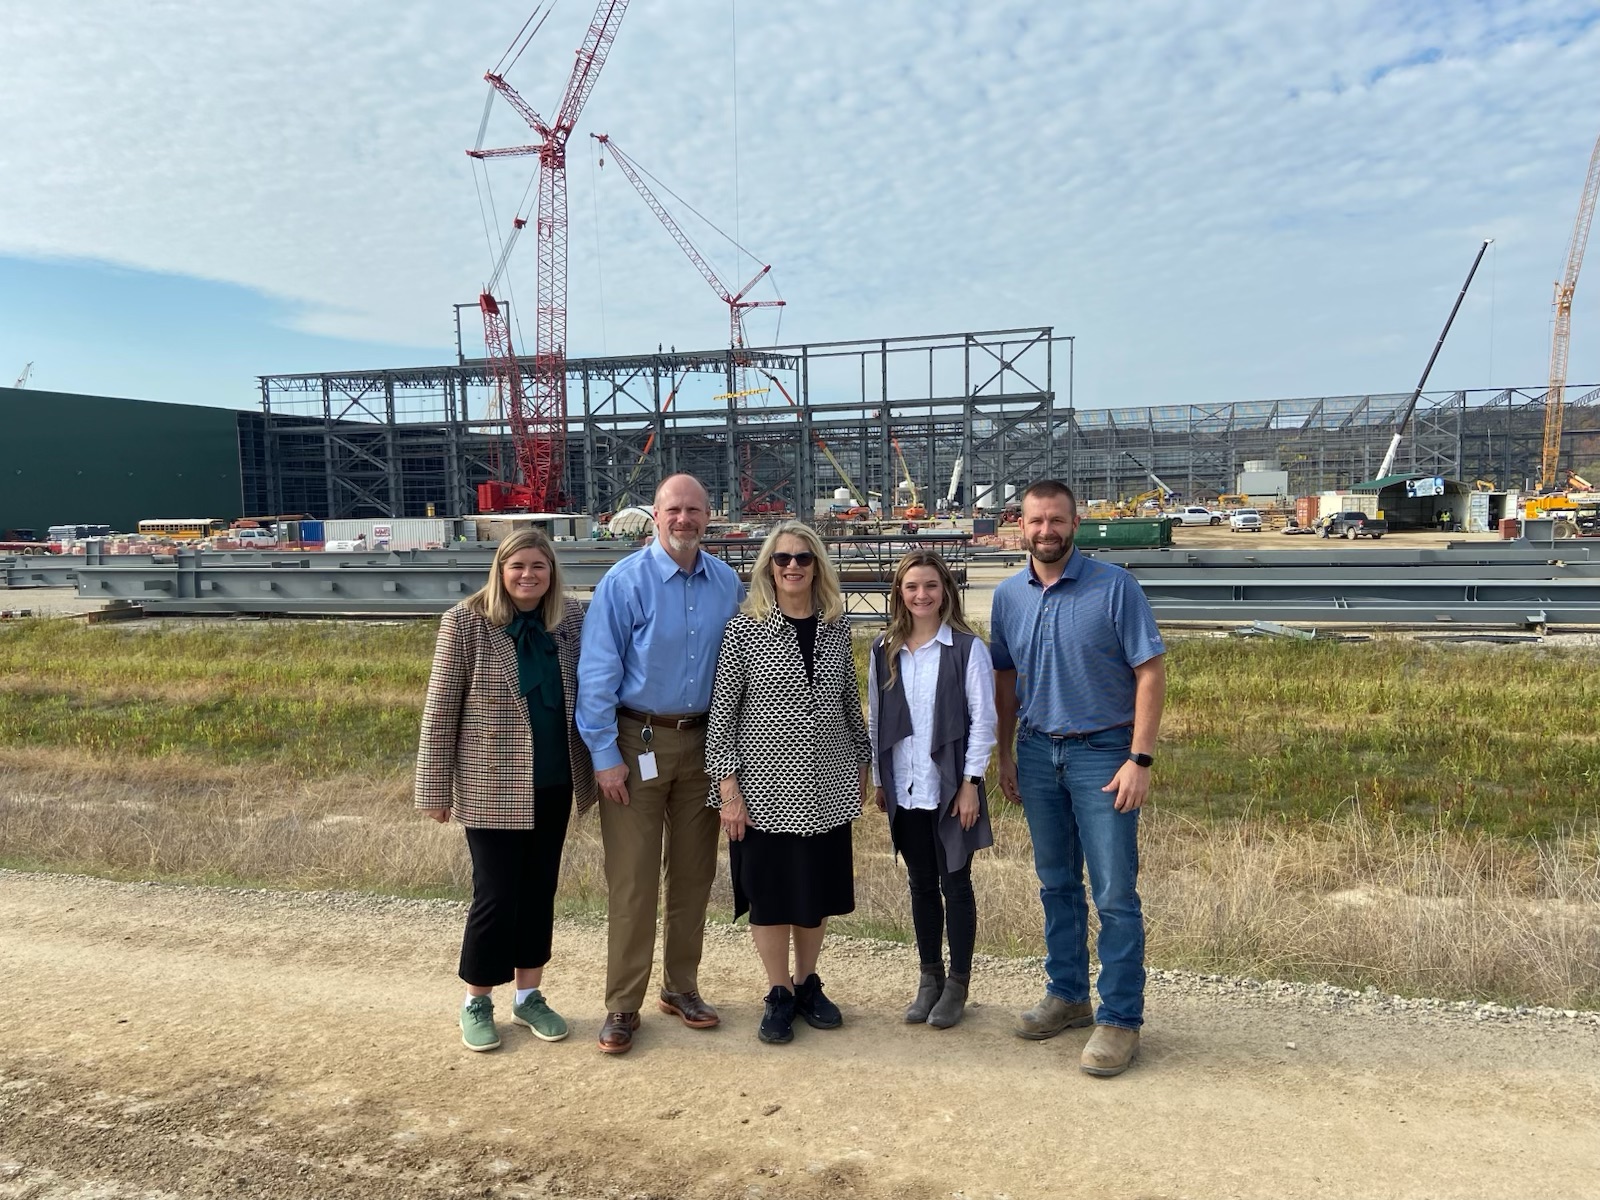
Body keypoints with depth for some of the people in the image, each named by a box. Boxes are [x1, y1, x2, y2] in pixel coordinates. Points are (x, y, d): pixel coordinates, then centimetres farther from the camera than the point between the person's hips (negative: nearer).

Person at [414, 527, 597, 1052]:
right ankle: (476, 1003, 24)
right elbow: (440, 710, -7)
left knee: (539, 890, 14)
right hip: (492, 787, -4)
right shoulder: (466, 621, -9)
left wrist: (594, 767, 5)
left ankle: (529, 994, 31)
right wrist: (436, 789, -6)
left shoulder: (571, 618, 1)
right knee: (496, 895, 3)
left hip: (554, 785, 4)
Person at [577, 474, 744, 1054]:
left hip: (702, 742, 4)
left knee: (694, 871, 13)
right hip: (638, 741, -4)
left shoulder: (727, 583, 3)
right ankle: (623, 1005, 13)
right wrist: (605, 755, -13)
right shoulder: (625, 581, -10)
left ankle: (681, 986, 29)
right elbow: (597, 673, -10)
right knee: (632, 878, 1)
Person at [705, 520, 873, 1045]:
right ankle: (779, 993, 26)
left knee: (817, 891, 14)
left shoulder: (835, 627, 4)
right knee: (770, 893, 7)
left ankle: (807, 983, 34)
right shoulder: (745, 629, -8)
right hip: (766, 787, -3)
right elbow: (722, 710, -8)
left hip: (826, 787, 4)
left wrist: (861, 763, 15)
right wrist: (727, 785, -11)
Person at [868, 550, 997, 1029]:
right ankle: (930, 977, 26)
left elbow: (983, 718, -7)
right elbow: (876, 718, 10)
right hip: (905, 788, 4)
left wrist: (970, 782, -10)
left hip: (950, 786, -3)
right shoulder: (884, 651, 5)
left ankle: (957, 983, 20)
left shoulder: (967, 648, -6)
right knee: (921, 884, 13)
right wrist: (879, 780, 9)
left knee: (955, 883, 6)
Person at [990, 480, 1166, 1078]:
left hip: (1102, 752, -5)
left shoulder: (1114, 586, -10)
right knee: (1056, 885, 15)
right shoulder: (1009, 596, 5)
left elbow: (1151, 672, -11)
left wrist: (1140, 759, -16)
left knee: (1115, 894, -2)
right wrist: (1007, 754, 11)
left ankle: (1120, 1019, 10)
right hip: (1038, 753, 5)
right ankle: (1067, 995, 29)